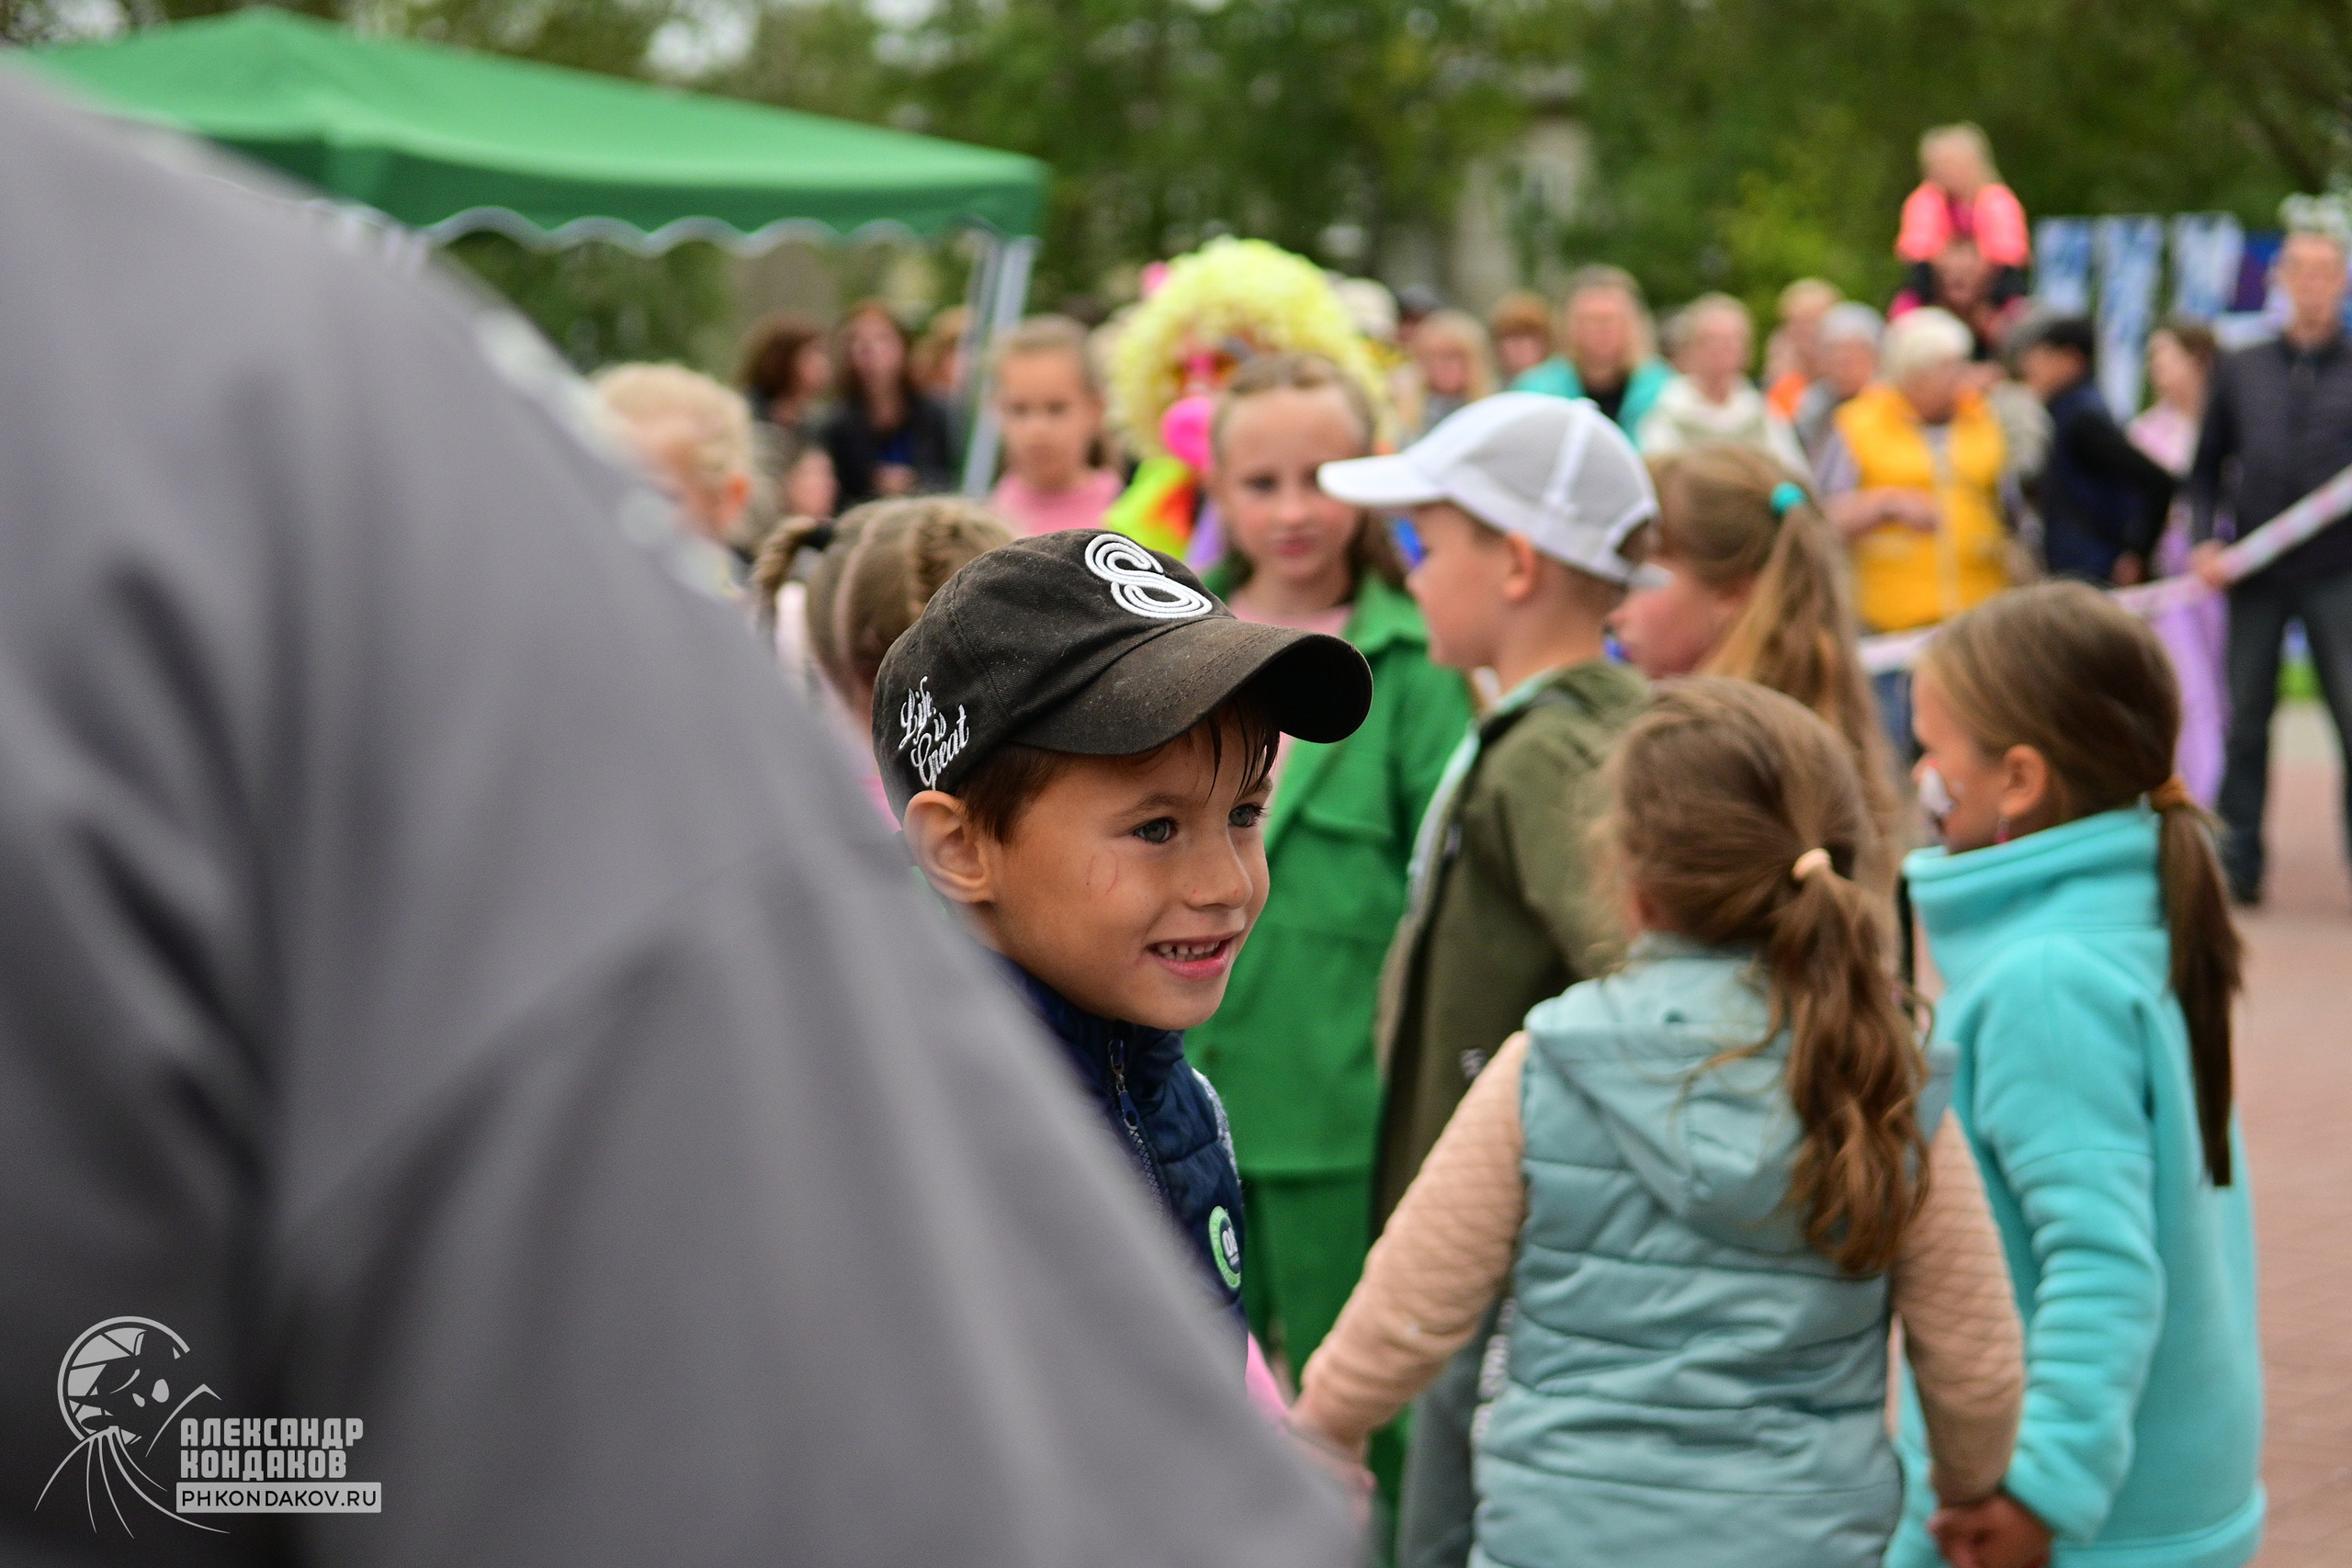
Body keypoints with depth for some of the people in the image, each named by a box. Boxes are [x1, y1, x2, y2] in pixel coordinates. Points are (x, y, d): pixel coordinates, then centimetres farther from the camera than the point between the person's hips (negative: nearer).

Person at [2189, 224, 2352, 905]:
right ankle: (2237, 865, 15)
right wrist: (2203, 541, 0)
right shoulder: (2240, 370, 11)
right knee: (2245, 719, 7)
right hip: (2255, 575, 2)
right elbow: (2207, 467, 14)